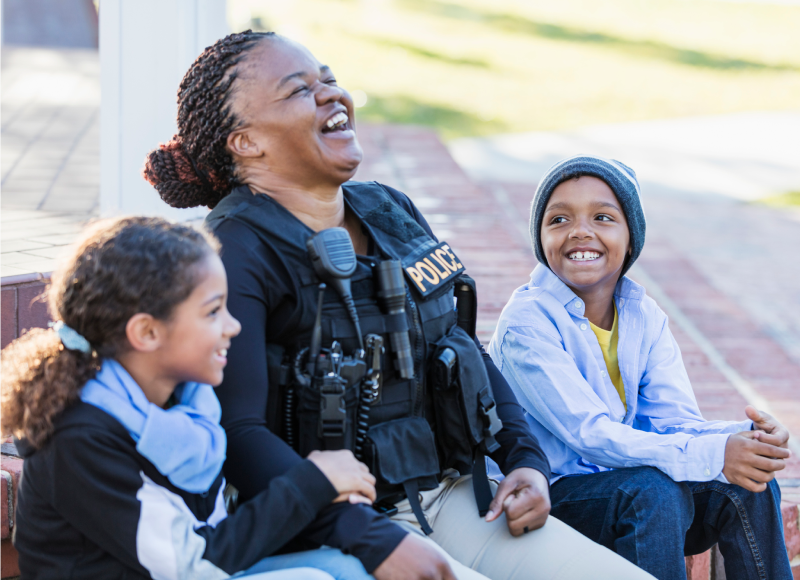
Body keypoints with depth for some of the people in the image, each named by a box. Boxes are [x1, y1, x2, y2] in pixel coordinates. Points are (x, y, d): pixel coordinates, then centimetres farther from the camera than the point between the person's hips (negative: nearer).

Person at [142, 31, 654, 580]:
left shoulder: (392, 212, 11)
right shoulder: (240, 252, -11)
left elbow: (465, 350, 23)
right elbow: (238, 432, -20)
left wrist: (527, 460, 8)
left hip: (450, 495, 7)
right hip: (335, 530, -7)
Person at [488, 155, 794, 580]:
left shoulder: (644, 317, 5)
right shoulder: (527, 322, -16)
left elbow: (674, 422, -4)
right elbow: (589, 434, -25)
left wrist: (745, 436, -27)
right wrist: (711, 455, -34)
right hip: (550, 501, -6)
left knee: (748, 487, -16)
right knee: (652, 492, -32)